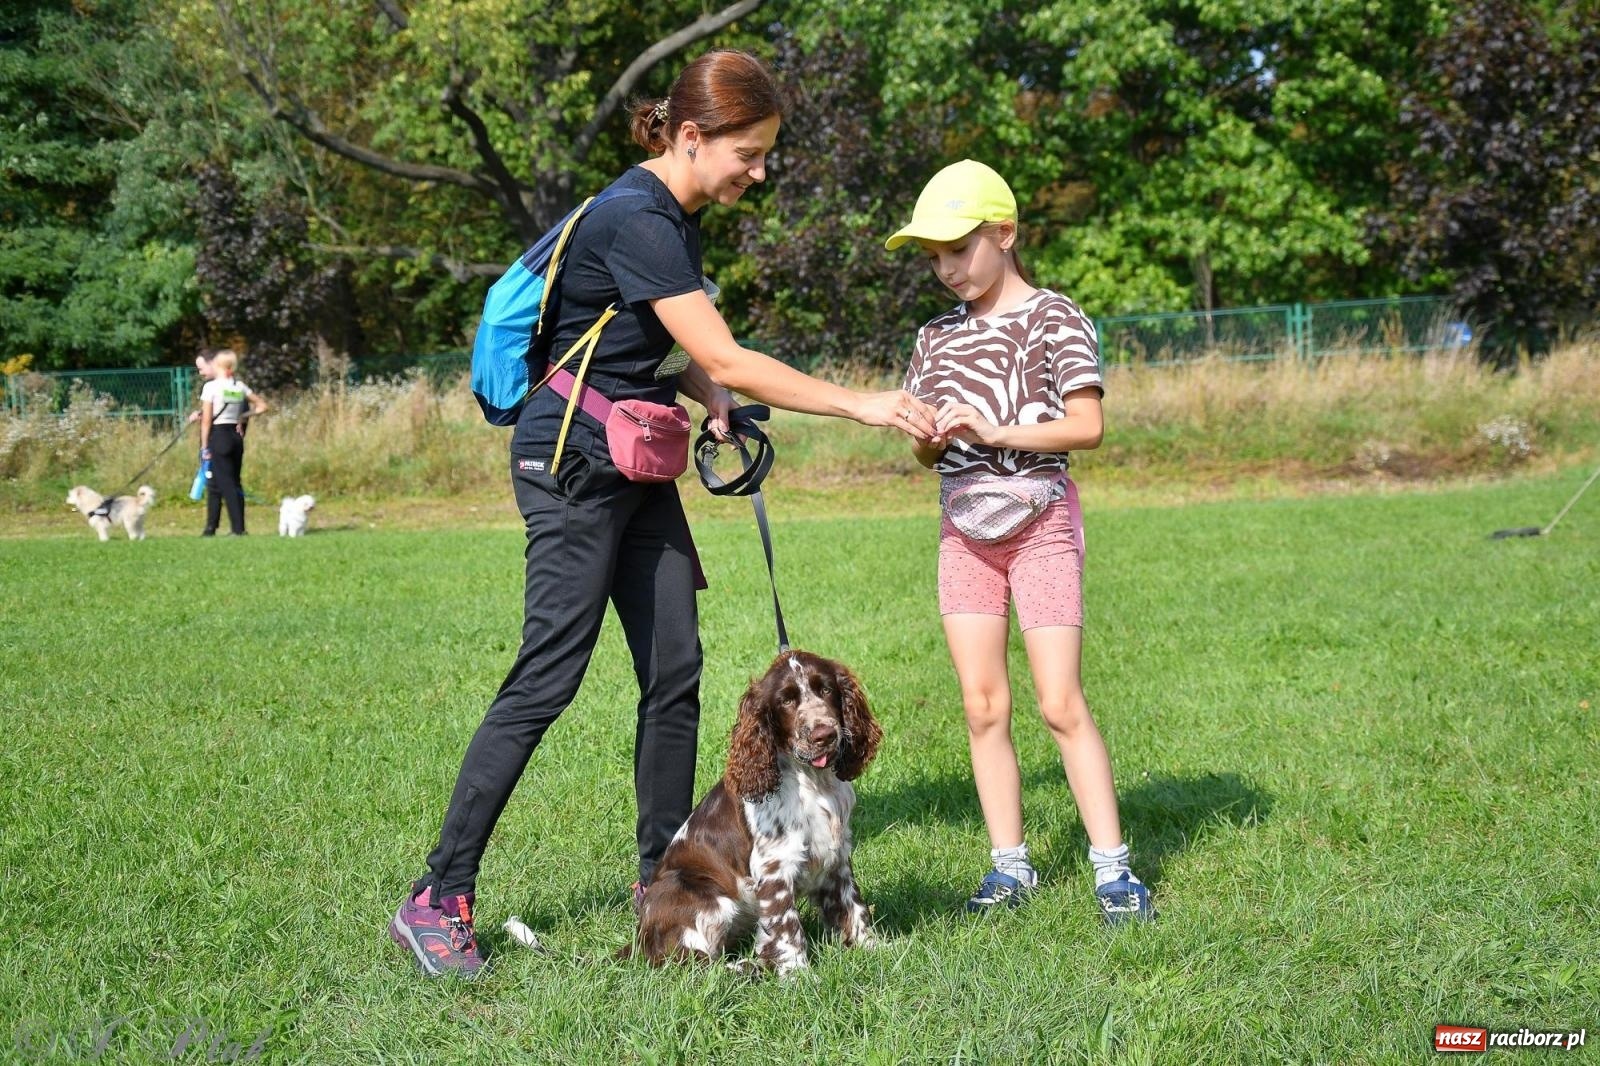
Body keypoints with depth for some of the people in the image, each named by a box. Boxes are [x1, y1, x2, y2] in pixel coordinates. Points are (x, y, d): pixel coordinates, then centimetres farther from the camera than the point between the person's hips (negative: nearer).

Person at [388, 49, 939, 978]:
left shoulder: (677, 218, 10)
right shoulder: (635, 222, -20)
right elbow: (726, 361, -23)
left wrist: (702, 390, 1)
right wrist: (860, 406, -21)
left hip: (638, 469, 9)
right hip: (576, 465, -9)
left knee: (675, 672, 7)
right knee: (548, 677, -9)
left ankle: (662, 876, 18)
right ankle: (439, 899, -2)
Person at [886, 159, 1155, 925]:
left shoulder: (1053, 317, -5)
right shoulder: (937, 337, 11)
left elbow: (1086, 426, -14)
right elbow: (925, 455, 13)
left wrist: (994, 430, -25)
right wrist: (932, 437, -11)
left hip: (1040, 518, -5)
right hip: (964, 525, 5)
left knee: (1060, 702, -9)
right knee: (982, 705, 2)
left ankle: (1112, 867, -4)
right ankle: (1009, 864, 10)